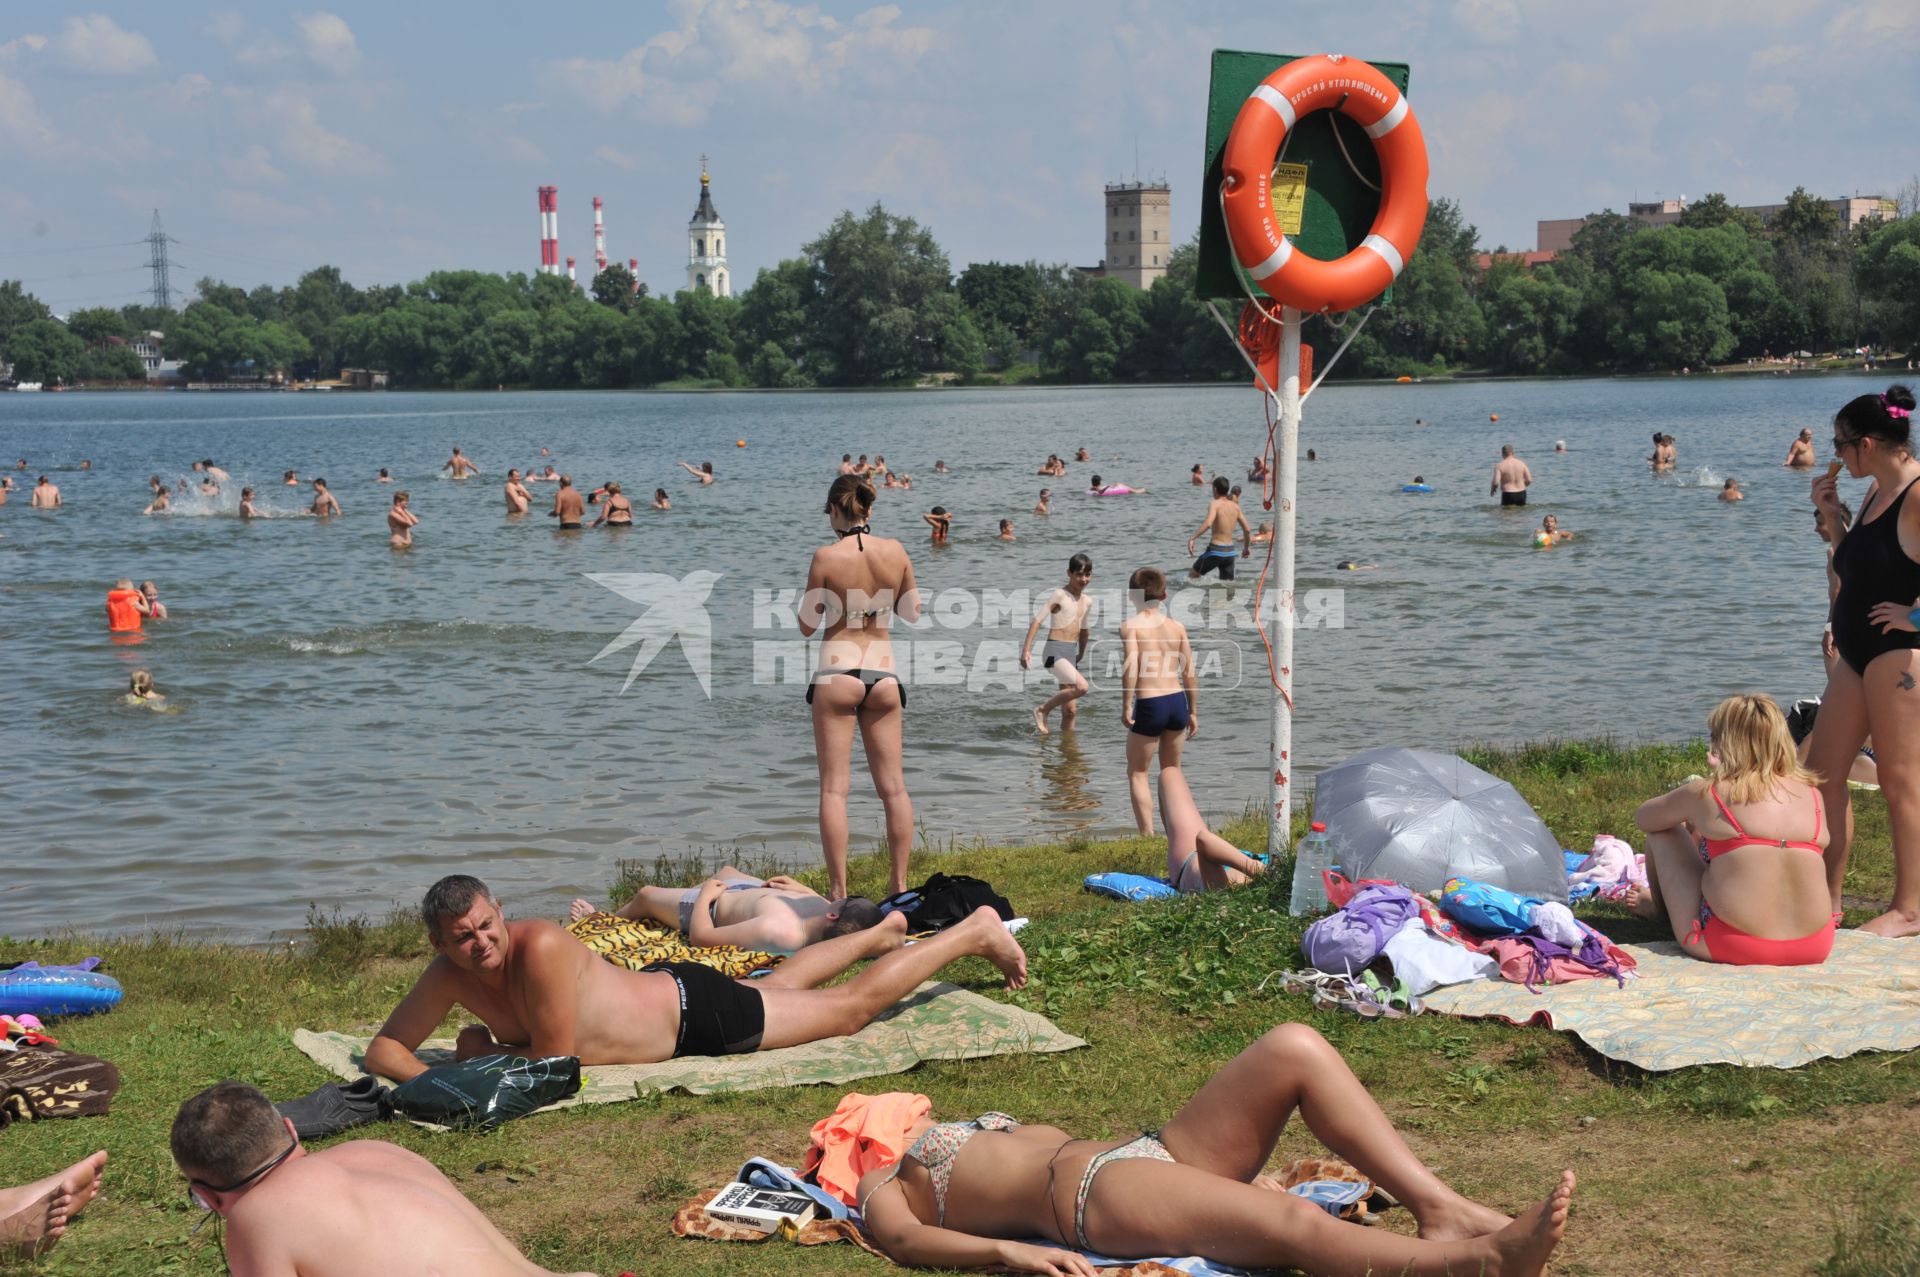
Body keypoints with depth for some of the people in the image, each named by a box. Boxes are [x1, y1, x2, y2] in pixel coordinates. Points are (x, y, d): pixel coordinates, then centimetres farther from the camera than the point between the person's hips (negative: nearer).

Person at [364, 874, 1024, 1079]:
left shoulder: (541, 946, -38)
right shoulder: (449, 977, -17)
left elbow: (555, 1062, -34)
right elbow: (382, 1049, -12)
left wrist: (483, 1051, -21)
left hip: (697, 1009, -7)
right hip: (654, 989, 7)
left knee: (851, 1006, 8)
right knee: (777, 983, 33)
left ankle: (977, 931, 25)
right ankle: (880, 934, 58)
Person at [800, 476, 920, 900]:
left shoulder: (826, 557, -9)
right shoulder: (895, 551, 0)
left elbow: (807, 627, -2)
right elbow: (912, 613, 12)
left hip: (837, 674, -3)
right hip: (884, 674, 3)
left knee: (834, 787, 1)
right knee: (893, 786, 10)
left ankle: (838, 889, -2)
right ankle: (898, 885, 13)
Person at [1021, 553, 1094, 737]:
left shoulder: (1087, 602, 14)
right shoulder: (1059, 595, -8)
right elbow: (1037, 620, -13)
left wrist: (1081, 656, 36)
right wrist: (1026, 649, -21)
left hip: (1071, 653, 7)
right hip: (1054, 652, -7)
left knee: (1070, 710, 6)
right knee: (1081, 686, -26)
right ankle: (1042, 711, -9)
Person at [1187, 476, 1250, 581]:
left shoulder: (1214, 504, -10)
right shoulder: (1235, 506, 8)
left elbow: (1208, 524, -28)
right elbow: (1247, 530, 10)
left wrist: (1192, 538, -28)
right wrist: (1247, 547, 25)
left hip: (1215, 550, -5)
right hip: (1229, 552, 5)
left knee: (1192, 574, 15)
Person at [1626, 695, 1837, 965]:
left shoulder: (1706, 793, -4)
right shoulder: (1812, 794, 6)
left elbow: (1643, 817, 14)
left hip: (1732, 946, -5)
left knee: (1662, 832, 18)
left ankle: (1660, 909, 45)